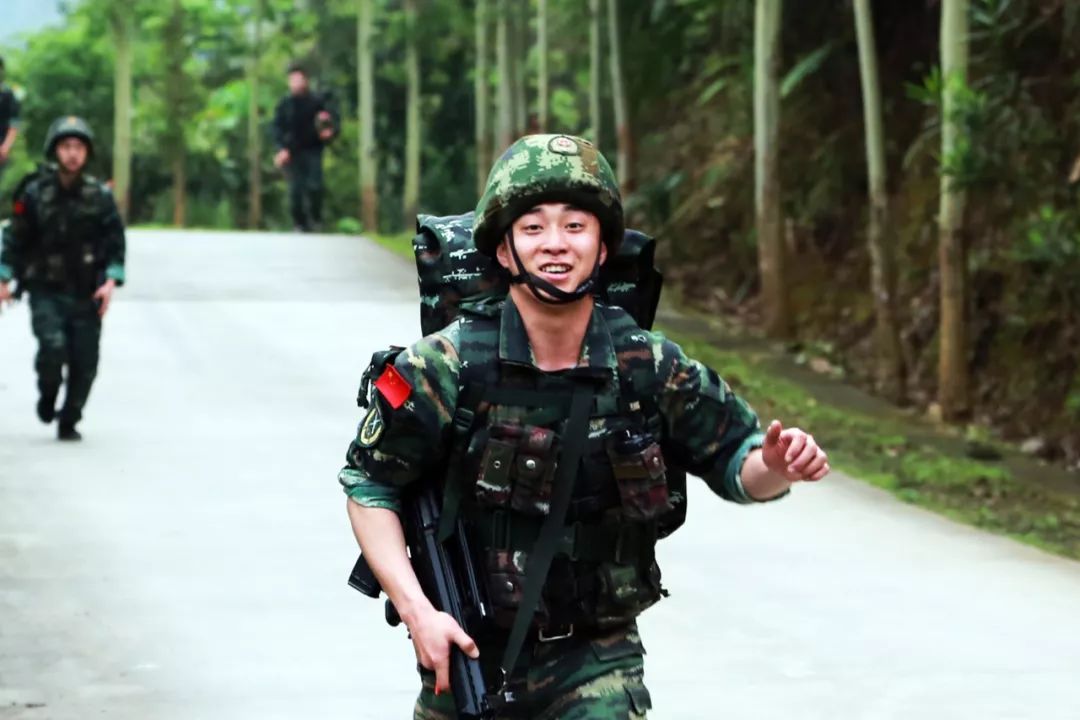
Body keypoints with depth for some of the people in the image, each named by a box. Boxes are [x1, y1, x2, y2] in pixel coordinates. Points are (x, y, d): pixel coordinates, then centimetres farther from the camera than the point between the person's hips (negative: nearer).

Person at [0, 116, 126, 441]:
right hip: (46, 292, -2)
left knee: (85, 362, -1)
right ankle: (47, 395, 11)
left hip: (86, 294, 2)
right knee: (53, 346, -20)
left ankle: (69, 422, 17)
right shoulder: (35, 194, -1)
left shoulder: (99, 196, 2)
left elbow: (115, 243, 4)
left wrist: (110, 281, -8)